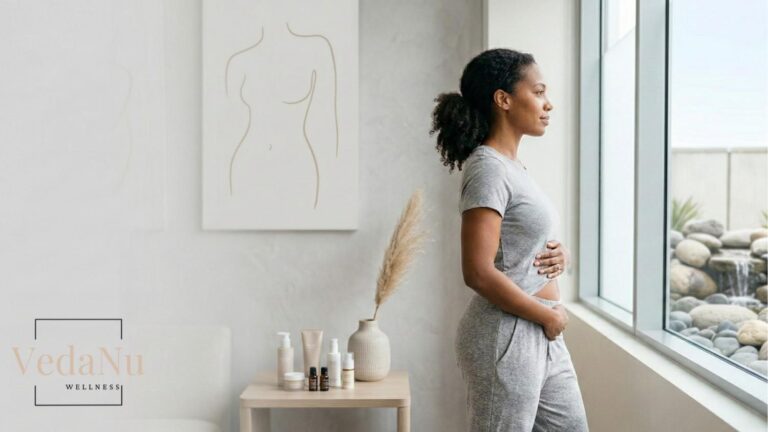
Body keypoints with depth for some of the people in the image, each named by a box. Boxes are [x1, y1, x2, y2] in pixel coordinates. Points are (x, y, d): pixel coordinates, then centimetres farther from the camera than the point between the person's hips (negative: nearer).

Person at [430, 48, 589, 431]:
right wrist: (549, 316, -14)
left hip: (541, 335, 9)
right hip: (506, 336, -9)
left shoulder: (512, 165, 11)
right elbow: (479, 273, -24)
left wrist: (557, 255, 1)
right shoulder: (487, 168, -17)